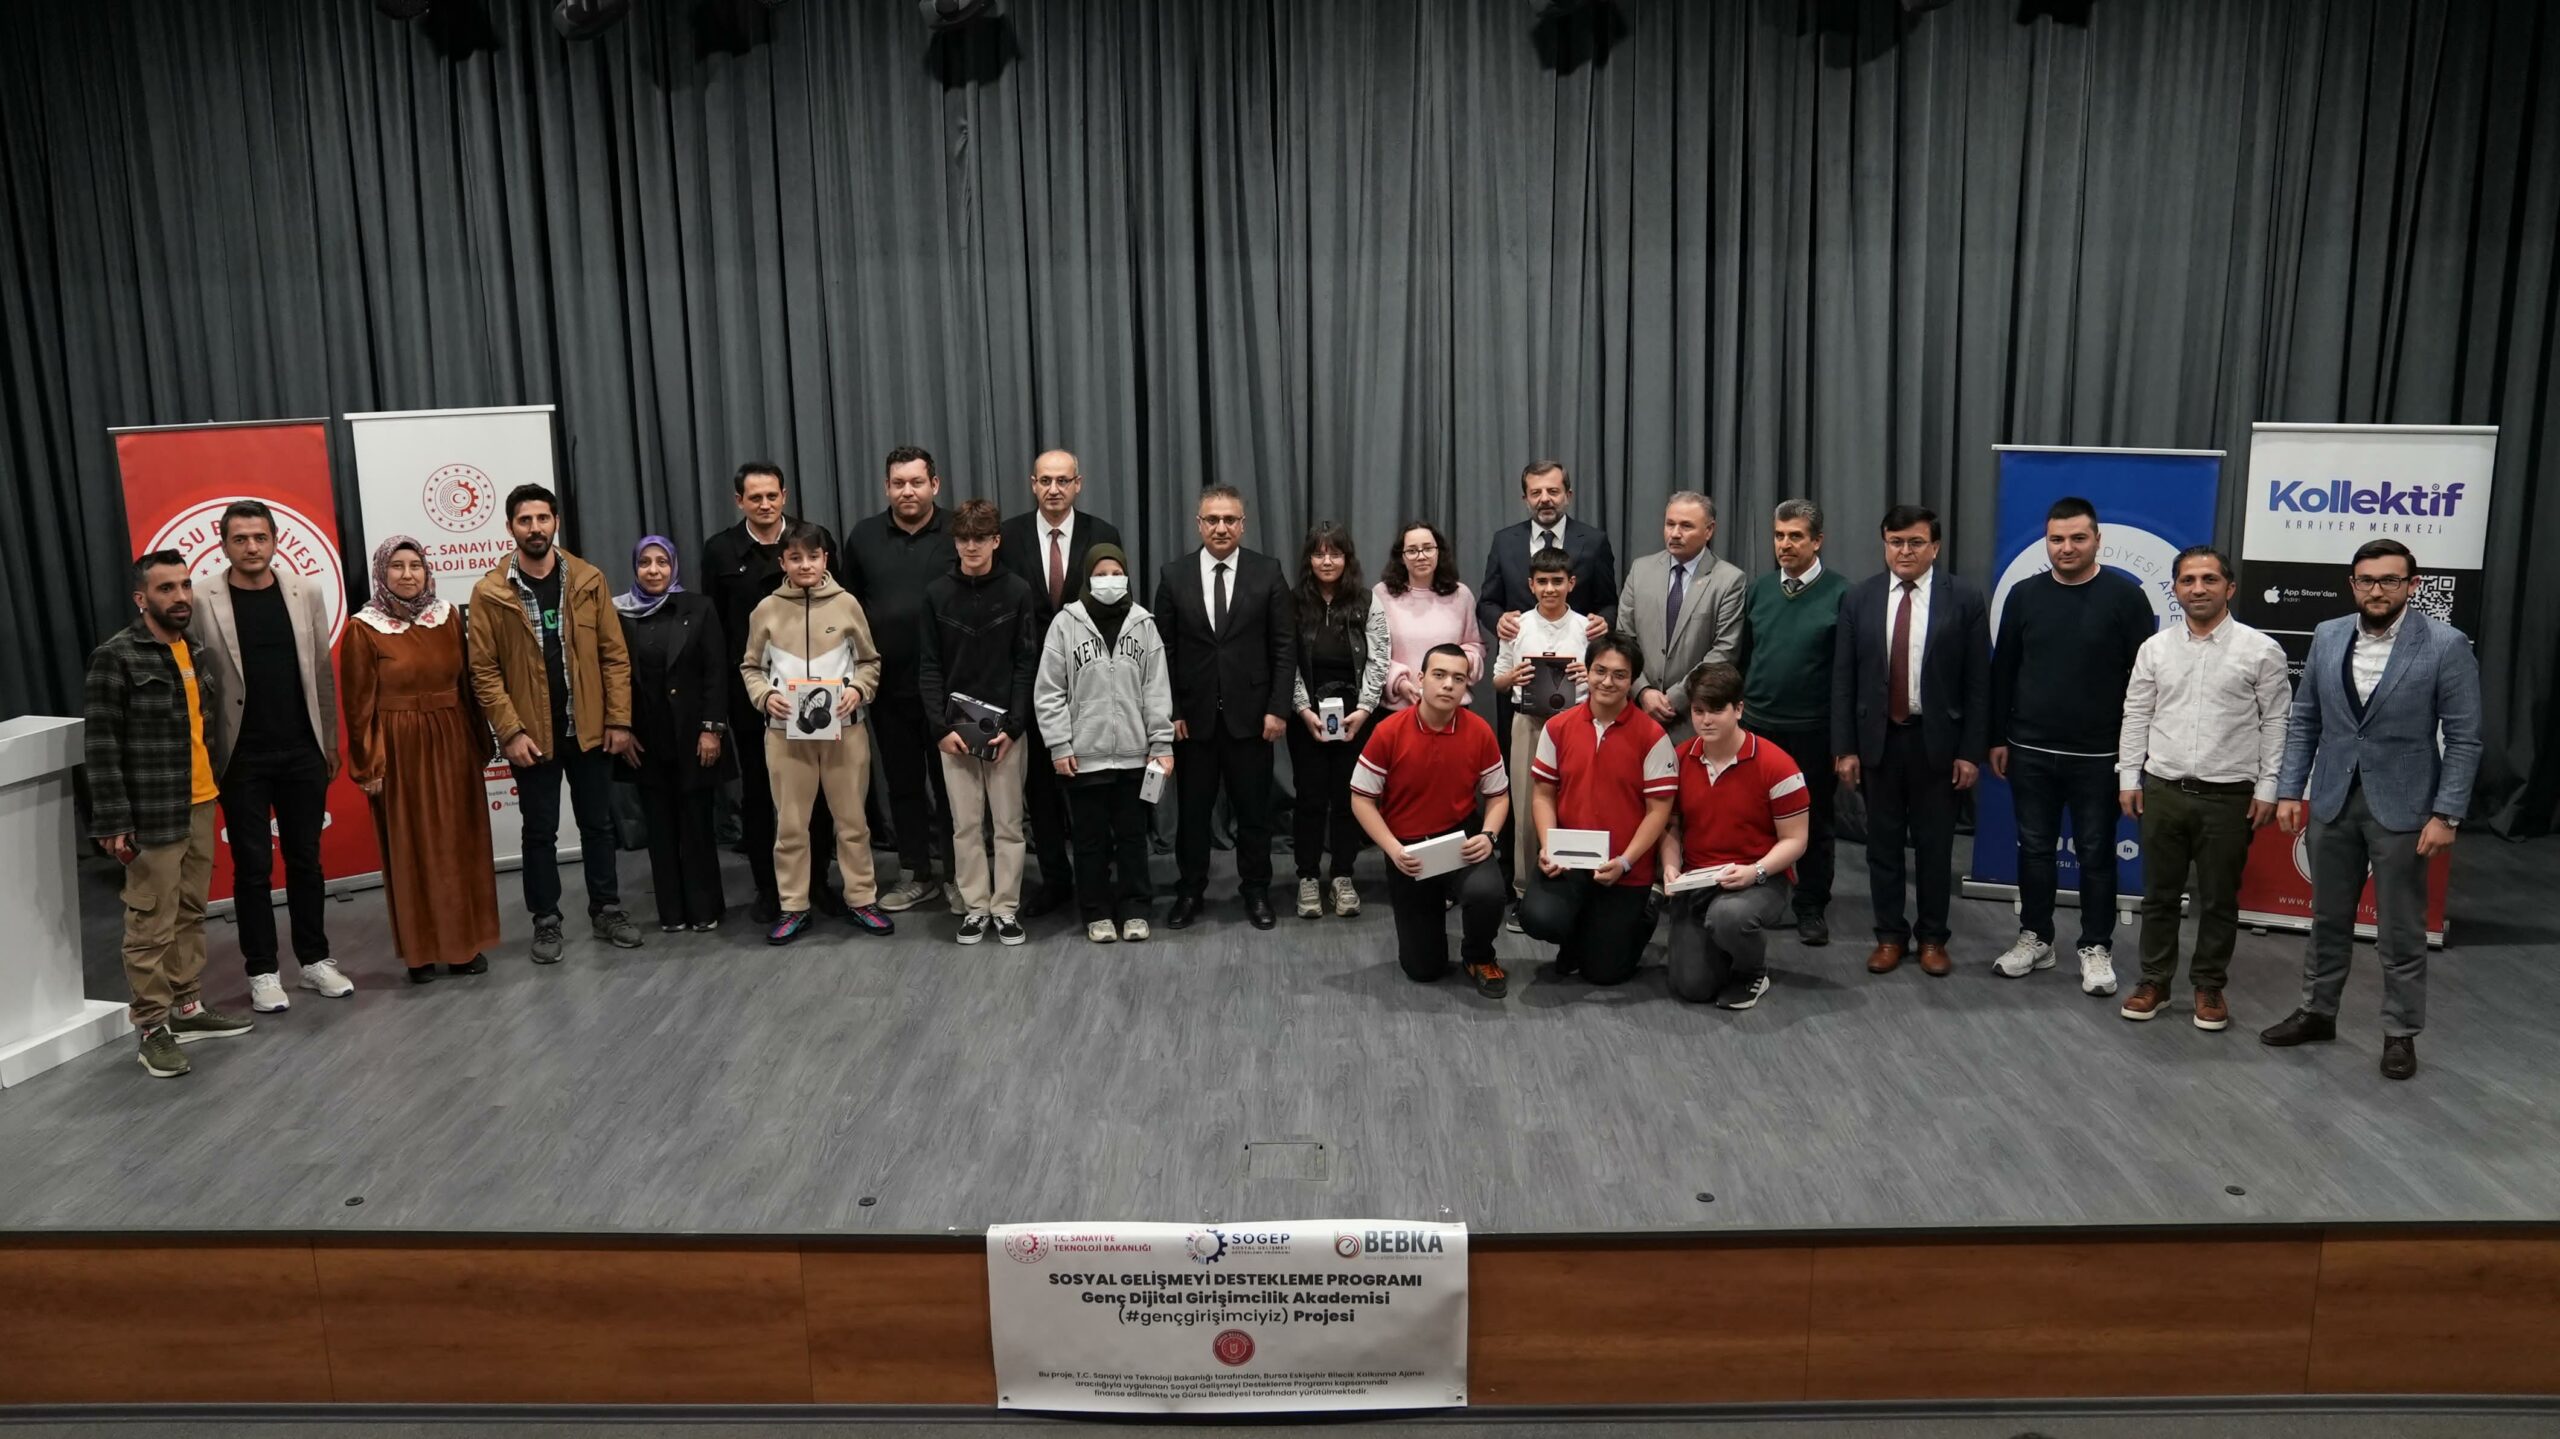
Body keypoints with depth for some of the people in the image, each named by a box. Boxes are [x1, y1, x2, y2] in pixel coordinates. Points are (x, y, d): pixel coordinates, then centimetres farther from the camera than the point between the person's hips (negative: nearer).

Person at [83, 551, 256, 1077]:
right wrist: (114, 821, -16)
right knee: (152, 926, -1)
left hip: (200, 805, 7)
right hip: (153, 815, -7)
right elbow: (100, 744, -12)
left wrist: (215, 787, 12)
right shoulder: (116, 657, -10)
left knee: (190, 915, 15)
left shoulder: (193, 648, 11)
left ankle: (188, 1007, 26)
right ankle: (152, 1026, 8)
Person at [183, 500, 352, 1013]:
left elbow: (323, 672, 6)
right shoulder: (201, 602, -5)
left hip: (303, 752, 2)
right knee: (253, 866, 5)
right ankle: (262, 972, 15)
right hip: (241, 757, -2)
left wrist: (330, 741, 6)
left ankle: (314, 960, 22)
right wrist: (205, 750, -10)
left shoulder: (306, 594, 3)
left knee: (306, 859, 11)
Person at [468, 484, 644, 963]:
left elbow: (614, 655, 1)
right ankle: (546, 921, 20)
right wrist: (511, 732, -12)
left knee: (598, 823, 12)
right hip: (532, 734, -2)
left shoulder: (588, 579, 0)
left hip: (590, 728, 2)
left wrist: (619, 720, -4)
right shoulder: (490, 592, -5)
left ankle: (607, 910, 24)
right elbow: (484, 670, -6)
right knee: (540, 830, 9)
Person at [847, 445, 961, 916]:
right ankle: (915, 874, 23)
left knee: (950, 781, 3)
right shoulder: (863, 537, 6)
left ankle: (955, 875, 15)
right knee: (902, 782, 12)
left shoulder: (958, 534, -4)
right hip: (888, 684, 3)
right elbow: (850, 606, 13)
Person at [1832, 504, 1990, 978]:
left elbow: (1977, 682, -3)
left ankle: (1932, 937, 22)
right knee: (1883, 842, 9)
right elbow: (1843, 680, 2)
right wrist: (1845, 748, -3)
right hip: (1877, 738, 2)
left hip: (1936, 740, -1)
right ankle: (1890, 935, 22)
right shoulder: (1858, 600, 2)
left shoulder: (1965, 600, -3)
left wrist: (1971, 752, -6)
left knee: (1935, 844, 9)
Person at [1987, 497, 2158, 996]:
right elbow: (2002, 670, 8)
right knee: (2034, 848, 11)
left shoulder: (2125, 596, -5)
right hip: (2030, 751, 3)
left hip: (2099, 755, -3)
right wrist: (1998, 737, 7)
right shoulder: (2025, 594, 3)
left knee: (2096, 853, 6)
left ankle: (2097, 948, 18)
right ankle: (2035, 938, 24)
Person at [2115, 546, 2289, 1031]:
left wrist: (2268, 788, -5)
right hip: (2162, 790, 2)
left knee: (2218, 900, 8)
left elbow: (2276, 723, -2)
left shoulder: (2261, 650, -3)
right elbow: (2136, 717, 8)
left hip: (2229, 795, -2)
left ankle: (2209, 987, 22)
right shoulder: (2155, 648, 4)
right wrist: (2128, 778, 3)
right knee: (2159, 894, 10)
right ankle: (2154, 982, 22)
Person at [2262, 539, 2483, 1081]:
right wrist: (2289, 790, 3)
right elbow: (2303, 721, 8)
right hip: (2332, 801, 4)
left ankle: (2401, 1033, 20)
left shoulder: (2446, 645, -9)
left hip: (2402, 807, -4)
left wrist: (2446, 814, -13)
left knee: (2401, 933, 7)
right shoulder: (2327, 636, 3)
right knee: (2328, 920, 15)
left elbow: (2463, 739, -8)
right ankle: (2317, 1013, 29)